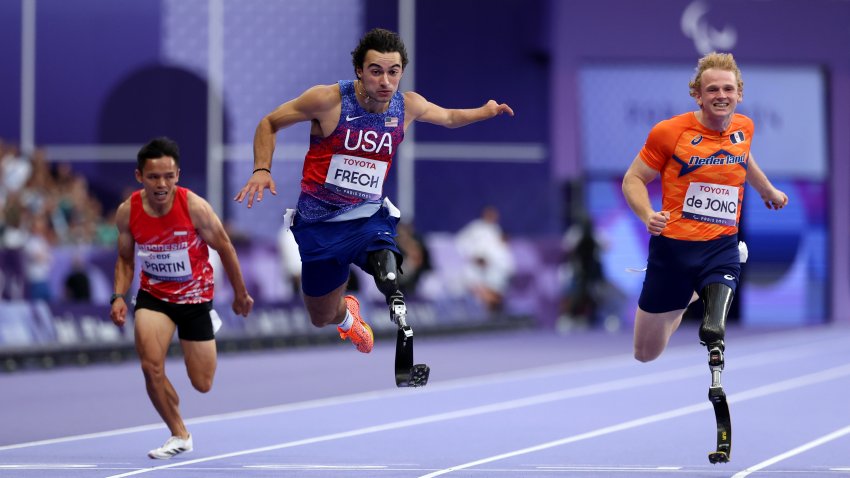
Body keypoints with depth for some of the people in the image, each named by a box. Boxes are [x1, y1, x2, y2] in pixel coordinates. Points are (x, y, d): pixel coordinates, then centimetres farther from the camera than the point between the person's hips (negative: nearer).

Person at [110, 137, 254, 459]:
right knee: (151, 366, -23)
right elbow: (125, 259, 3)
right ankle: (180, 436, 0)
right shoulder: (127, 212, -15)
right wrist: (119, 296, -13)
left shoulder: (194, 207, -24)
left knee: (203, 385, 7)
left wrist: (240, 295, 2)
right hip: (153, 294, 2)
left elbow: (225, 248, -8)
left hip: (195, 296, -1)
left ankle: (210, 324, 42)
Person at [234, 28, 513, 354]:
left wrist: (485, 112, 3)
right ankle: (347, 315, 49)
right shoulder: (328, 100, -18)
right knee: (323, 318, 14)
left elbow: (448, 118, 18)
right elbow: (269, 124, -5)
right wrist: (262, 170, -19)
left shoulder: (408, 106, -6)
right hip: (320, 222, -1)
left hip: (370, 217, 1)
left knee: (390, 278, -33)